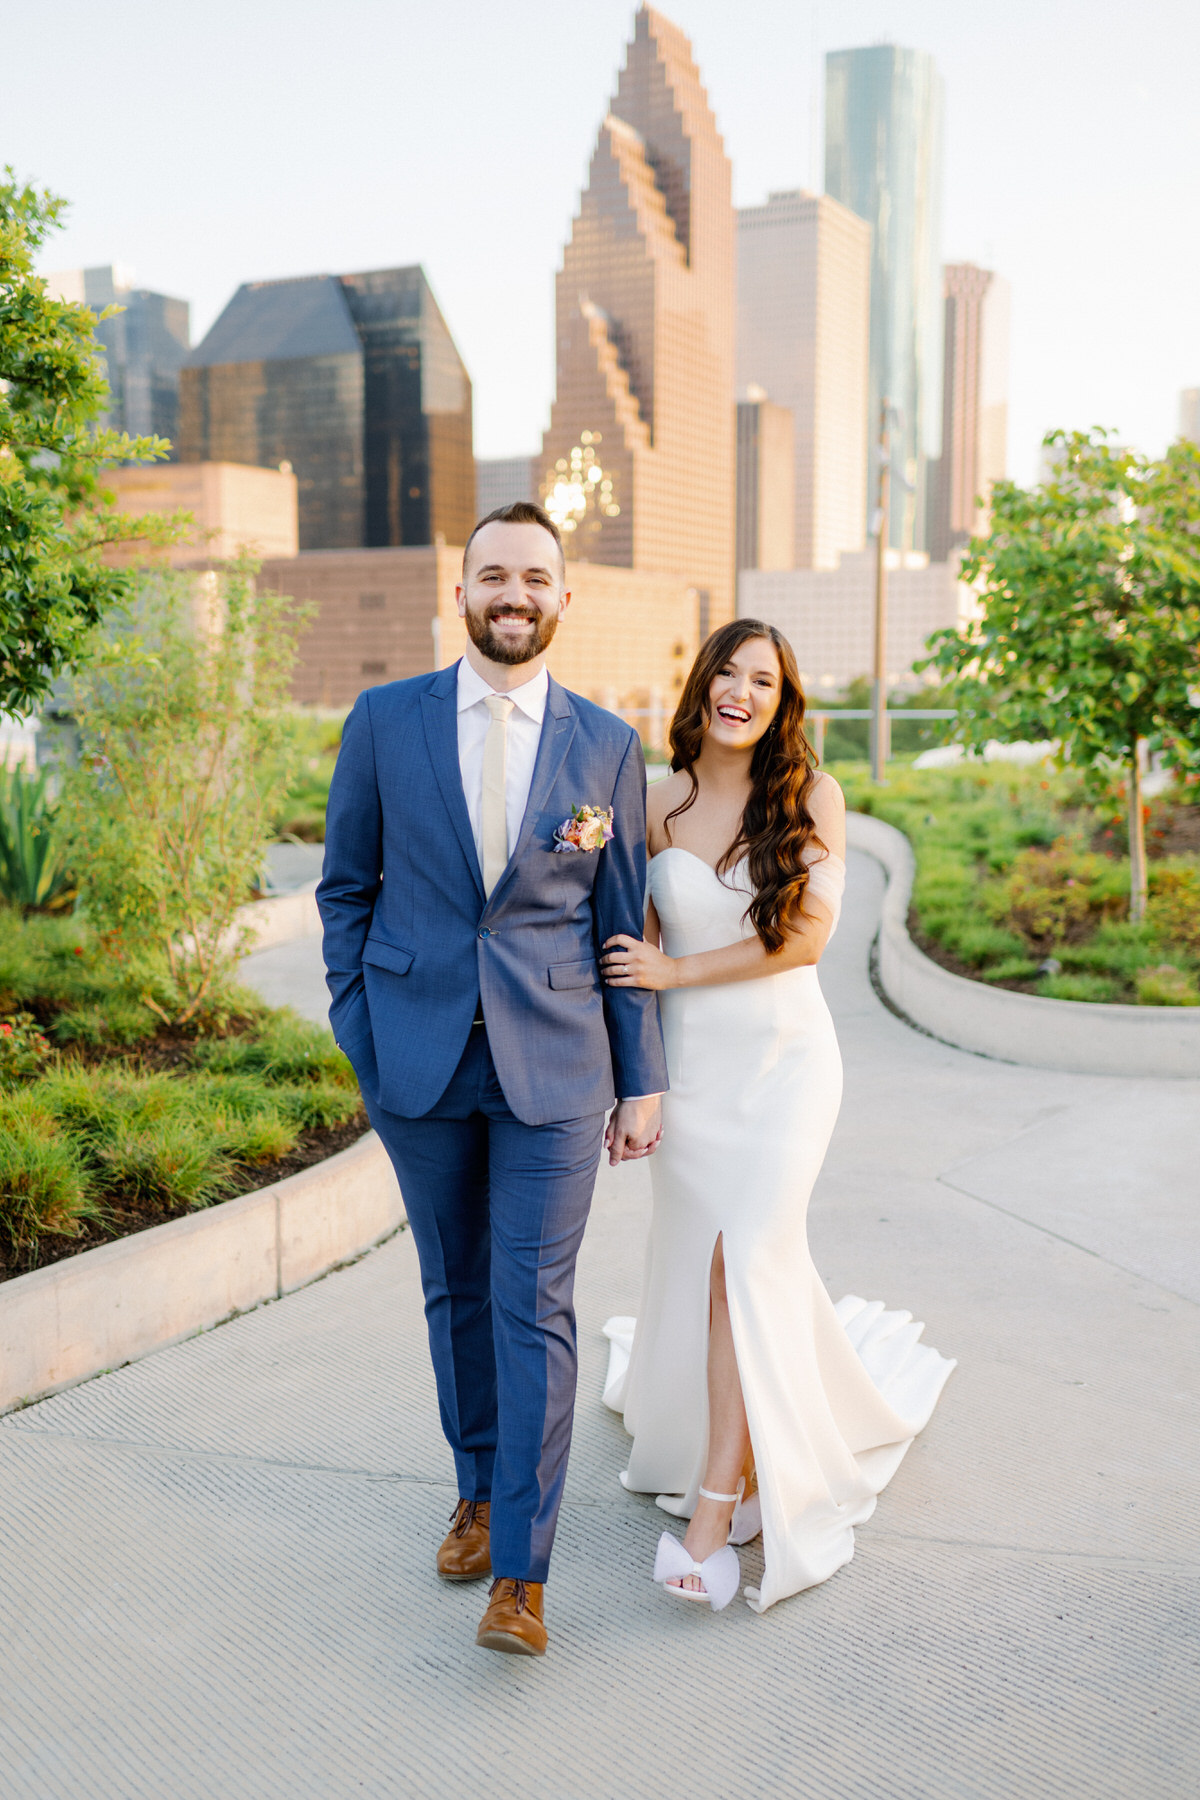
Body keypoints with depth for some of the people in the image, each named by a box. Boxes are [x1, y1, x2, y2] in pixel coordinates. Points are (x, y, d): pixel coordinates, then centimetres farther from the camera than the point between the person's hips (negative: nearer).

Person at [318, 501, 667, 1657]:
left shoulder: (607, 745, 1)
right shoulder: (384, 721, 1)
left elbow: (623, 922, 4)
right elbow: (346, 887, 8)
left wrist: (642, 1081, 4)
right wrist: (356, 1031, 1)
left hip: (553, 1064, -1)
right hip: (418, 1057, 1)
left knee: (535, 1310, -1)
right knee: (455, 1292, 15)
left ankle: (520, 1571, 9)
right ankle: (478, 1489, 36)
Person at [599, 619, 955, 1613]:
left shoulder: (812, 797, -4)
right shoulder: (659, 805, 2)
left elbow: (805, 936, -10)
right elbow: (639, 952, 8)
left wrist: (674, 971, -9)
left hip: (783, 1057, -2)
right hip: (692, 1064, 2)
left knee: (746, 1261, -10)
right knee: (699, 1263, 7)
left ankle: (715, 1511, -5)